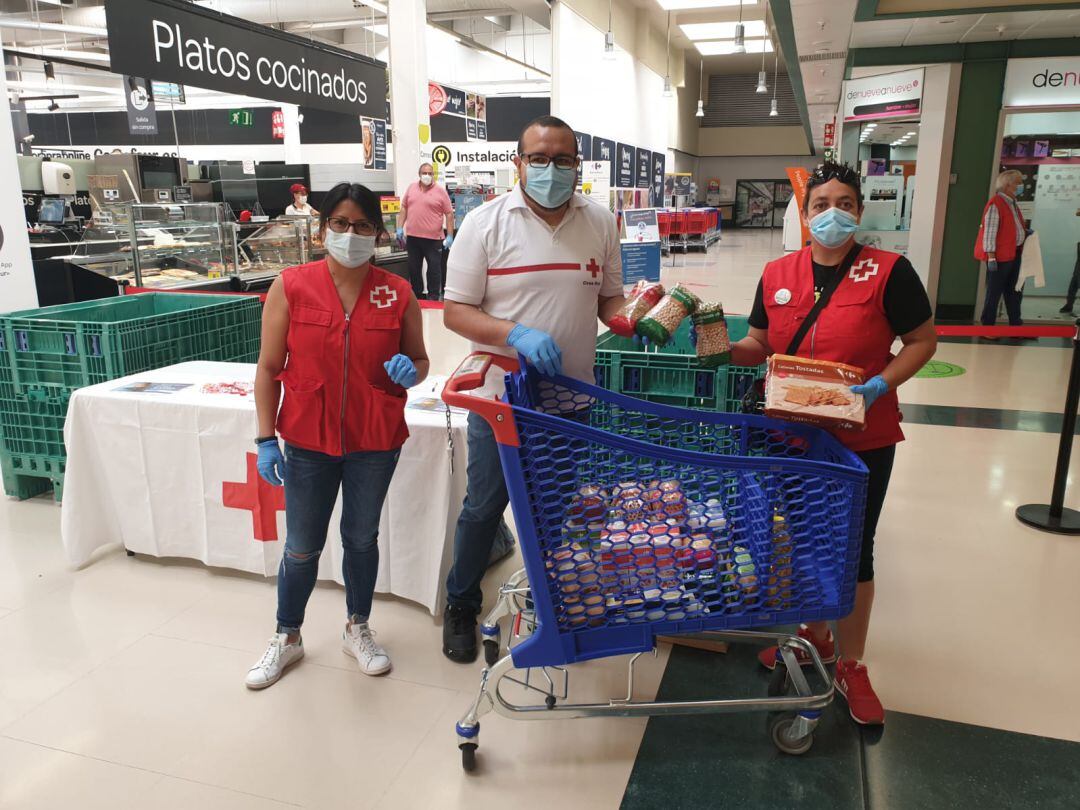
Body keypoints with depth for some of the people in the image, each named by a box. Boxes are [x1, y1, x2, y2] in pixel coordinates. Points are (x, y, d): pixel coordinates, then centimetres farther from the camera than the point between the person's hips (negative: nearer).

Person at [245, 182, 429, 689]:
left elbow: (419, 361, 8)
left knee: (362, 537, 16)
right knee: (302, 547, 11)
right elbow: (269, 369, -2)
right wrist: (266, 440, -6)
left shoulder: (398, 294, -3)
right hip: (308, 441, -1)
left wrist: (410, 371, -16)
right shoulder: (291, 287, -6)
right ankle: (287, 638, 35)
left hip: (376, 442, 1)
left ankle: (358, 629, 39)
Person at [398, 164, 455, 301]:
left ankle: (434, 298, 11)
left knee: (434, 269, 2)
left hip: (433, 238, -4)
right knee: (414, 268, 12)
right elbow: (404, 208, 14)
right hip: (412, 237, 4)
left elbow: (449, 214, -3)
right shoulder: (412, 188, 9)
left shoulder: (441, 191, -3)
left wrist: (450, 236, -9)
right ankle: (416, 296, 24)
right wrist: (400, 228, 7)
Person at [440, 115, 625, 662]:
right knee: (483, 508, 10)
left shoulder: (600, 223, 3)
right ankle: (461, 605, 34)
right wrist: (515, 335, -26)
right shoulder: (486, 222, -8)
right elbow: (455, 312, -9)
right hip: (501, 397, -3)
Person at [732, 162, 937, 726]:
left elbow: (922, 342, -5)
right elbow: (760, 346, 8)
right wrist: (727, 350, -12)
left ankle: (851, 666, 25)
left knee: (853, 548, 6)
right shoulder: (777, 275, 1)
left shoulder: (888, 272, -10)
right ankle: (814, 635, 40)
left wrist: (880, 386, -19)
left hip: (863, 439, -3)